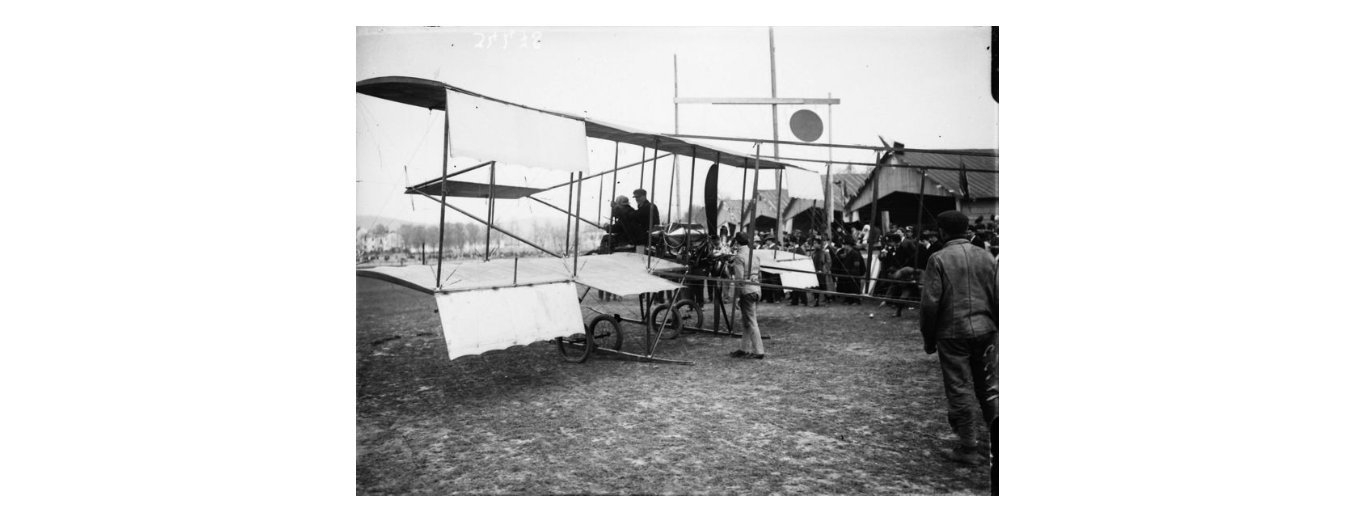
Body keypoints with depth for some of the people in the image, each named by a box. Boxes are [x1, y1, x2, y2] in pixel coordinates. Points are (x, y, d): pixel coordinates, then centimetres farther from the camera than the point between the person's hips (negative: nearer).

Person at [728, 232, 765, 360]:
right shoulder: (754, 254, 13)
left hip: (746, 291, -8)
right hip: (756, 290, 8)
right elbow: (759, 272, 18)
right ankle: (743, 350, 23)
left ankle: (759, 352, -2)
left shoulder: (739, 256, -12)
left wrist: (736, 296, -12)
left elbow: (739, 278, -16)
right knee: (747, 322, 15)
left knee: (751, 323, -3)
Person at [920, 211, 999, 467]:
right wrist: (993, 325, 16)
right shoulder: (987, 257, 5)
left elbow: (930, 303, -9)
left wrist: (928, 339, 0)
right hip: (985, 331, 4)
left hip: (953, 334, -4)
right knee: (988, 387, 17)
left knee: (960, 389, 4)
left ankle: (968, 448, 10)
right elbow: (997, 298, 5)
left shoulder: (939, 259, -7)